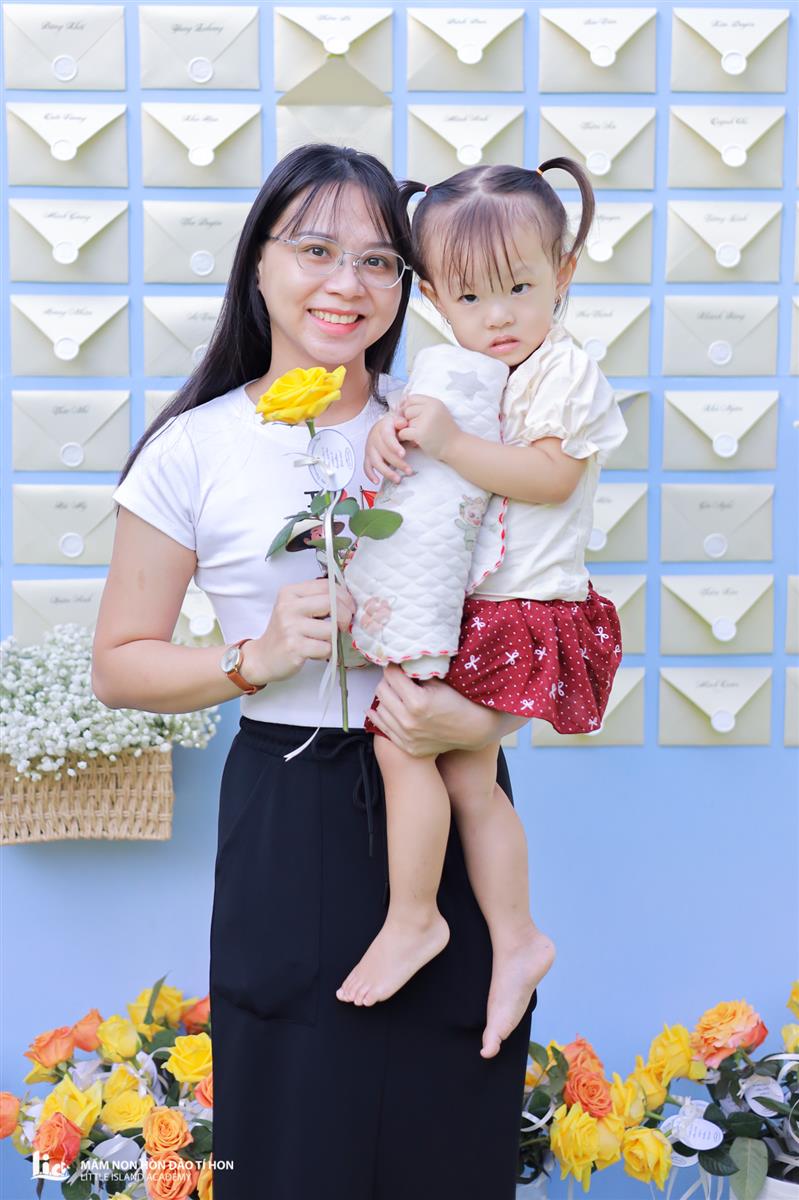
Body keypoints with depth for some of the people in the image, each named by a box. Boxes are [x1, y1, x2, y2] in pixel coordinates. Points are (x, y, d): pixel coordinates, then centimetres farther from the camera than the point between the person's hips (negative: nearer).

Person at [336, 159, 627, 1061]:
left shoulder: (564, 374, -11)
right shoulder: (458, 371, 12)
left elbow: (550, 477, -22)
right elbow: (411, 423, 17)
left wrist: (448, 442, -29)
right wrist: (390, 429, -6)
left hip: (521, 614, -8)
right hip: (461, 607, 8)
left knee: (401, 735, -12)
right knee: (467, 774, 9)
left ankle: (412, 919, 3)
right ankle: (516, 939, 20)